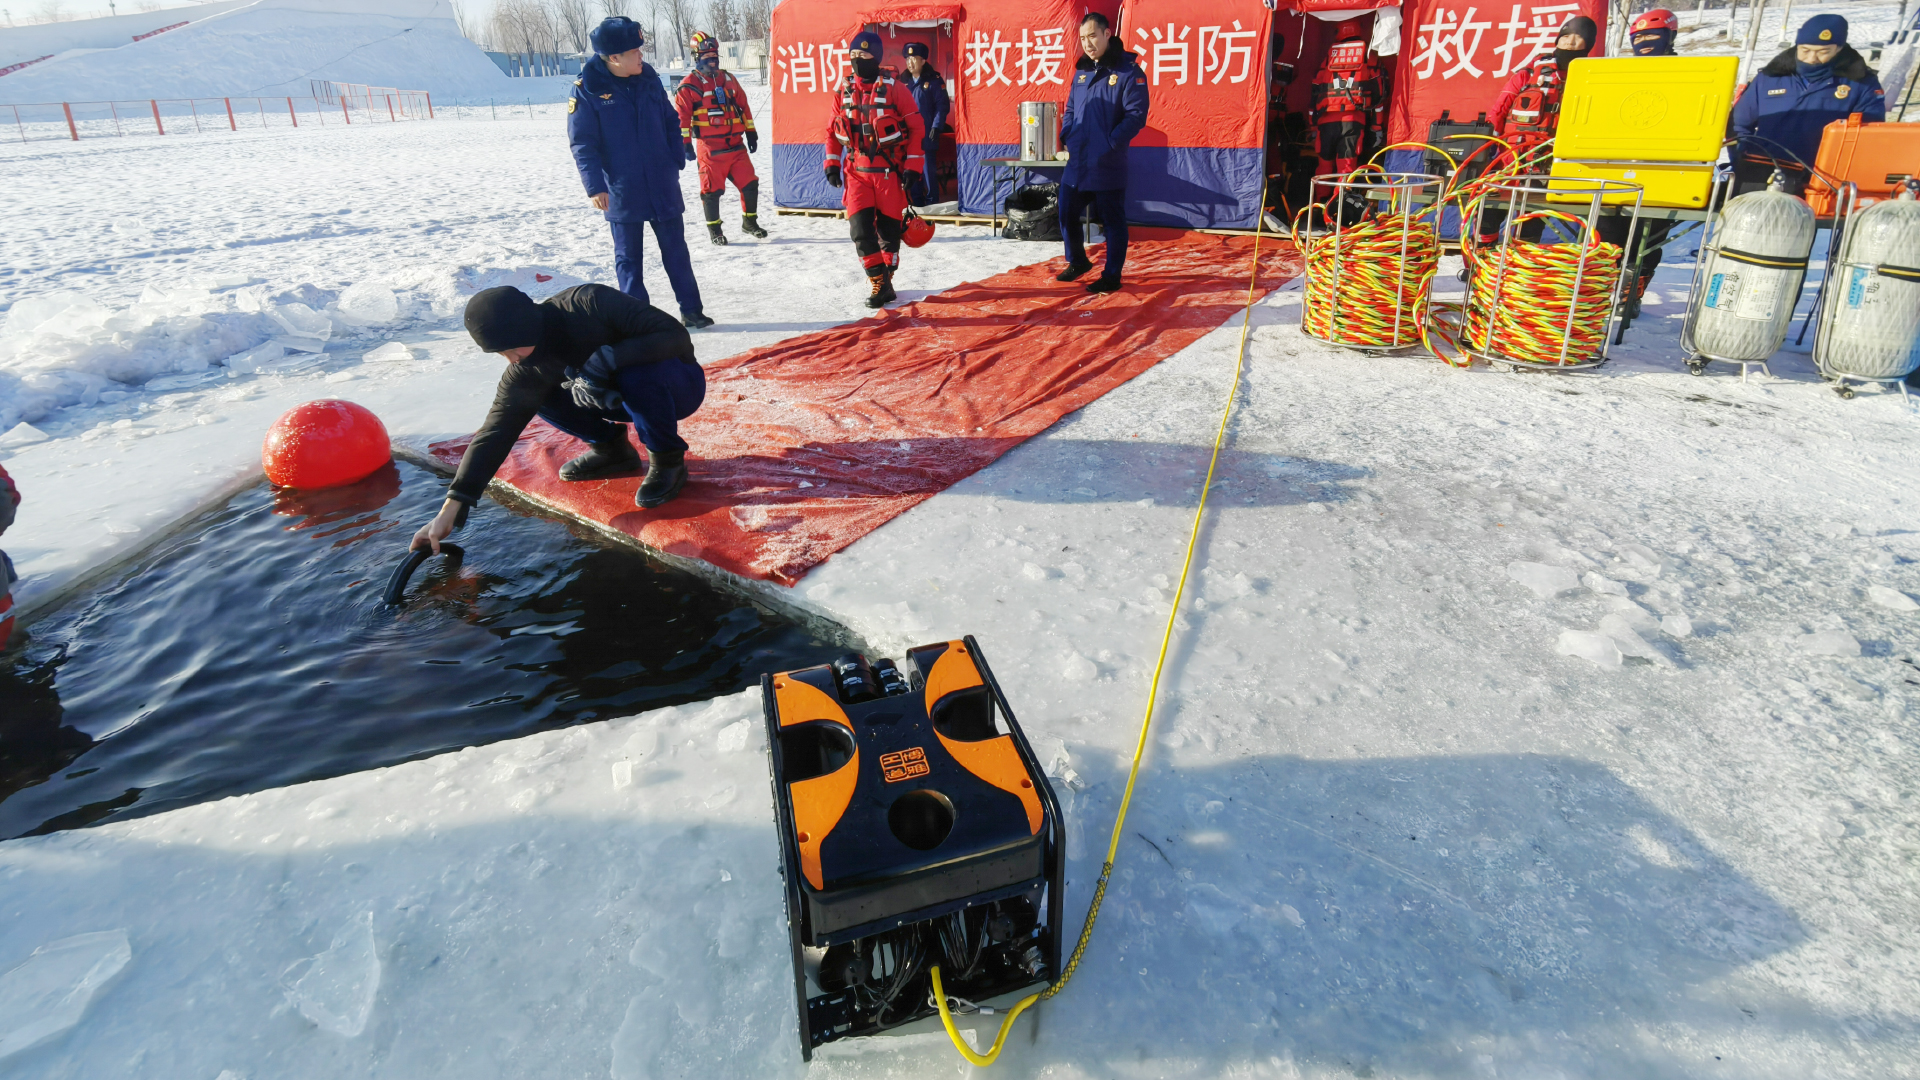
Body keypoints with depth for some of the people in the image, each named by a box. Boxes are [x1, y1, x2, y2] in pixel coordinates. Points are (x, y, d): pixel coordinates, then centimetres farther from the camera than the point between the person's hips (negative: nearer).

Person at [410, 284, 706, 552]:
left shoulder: (590, 303, -29)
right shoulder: (524, 373, -13)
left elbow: (675, 336, -32)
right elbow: (495, 433, -15)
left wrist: (605, 358, -42)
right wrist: (450, 508, -21)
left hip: (678, 387, -5)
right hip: (626, 397, 6)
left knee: (636, 374, -38)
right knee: (538, 396, -9)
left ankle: (667, 461, -14)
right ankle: (612, 449, 8)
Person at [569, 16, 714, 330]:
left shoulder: (648, 78, 2)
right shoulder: (588, 89, -10)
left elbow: (670, 122, 12)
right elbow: (582, 143, -10)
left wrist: (676, 161, 4)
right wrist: (595, 186, -16)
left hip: (663, 187, 4)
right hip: (622, 192, -4)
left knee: (676, 250, 10)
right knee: (628, 257, 6)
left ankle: (691, 309, 19)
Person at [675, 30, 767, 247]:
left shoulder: (729, 79, 15)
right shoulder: (689, 85, -3)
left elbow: (743, 106, 19)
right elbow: (681, 117, -6)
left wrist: (751, 132, 15)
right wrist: (685, 143, -12)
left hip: (735, 145, 5)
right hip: (709, 147, -5)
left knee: (749, 183, 2)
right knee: (712, 189, -1)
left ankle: (750, 222, 19)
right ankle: (713, 229, 13)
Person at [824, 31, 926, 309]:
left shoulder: (893, 89, -5)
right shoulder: (844, 91, 7)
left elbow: (916, 128, -3)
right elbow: (833, 131, 17)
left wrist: (913, 167, -9)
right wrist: (831, 163, 7)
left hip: (890, 172, -3)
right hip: (857, 172, 3)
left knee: (889, 229, 5)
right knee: (860, 228, -10)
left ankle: (885, 280, 24)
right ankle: (879, 283, -1)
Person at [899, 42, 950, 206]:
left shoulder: (934, 81, -3)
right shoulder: (904, 81, 12)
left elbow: (943, 106, -6)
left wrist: (935, 127, -14)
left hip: (927, 136, -5)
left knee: (928, 170, -4)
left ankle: (932, 200, 5)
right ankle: (916, 201, 18)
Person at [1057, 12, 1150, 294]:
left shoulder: (1128, 70, -7)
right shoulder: (1081, 70, 13)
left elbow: (1136, 115, -12)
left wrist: (1110, 144, -18)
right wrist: (1066, 137, 5)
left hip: (1108, 165, -6)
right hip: (1076, 161, 7)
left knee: (1113, 221, 2)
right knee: (1067, 214, 12)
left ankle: (1112, 276, 11)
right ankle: (1078, 262, 32)